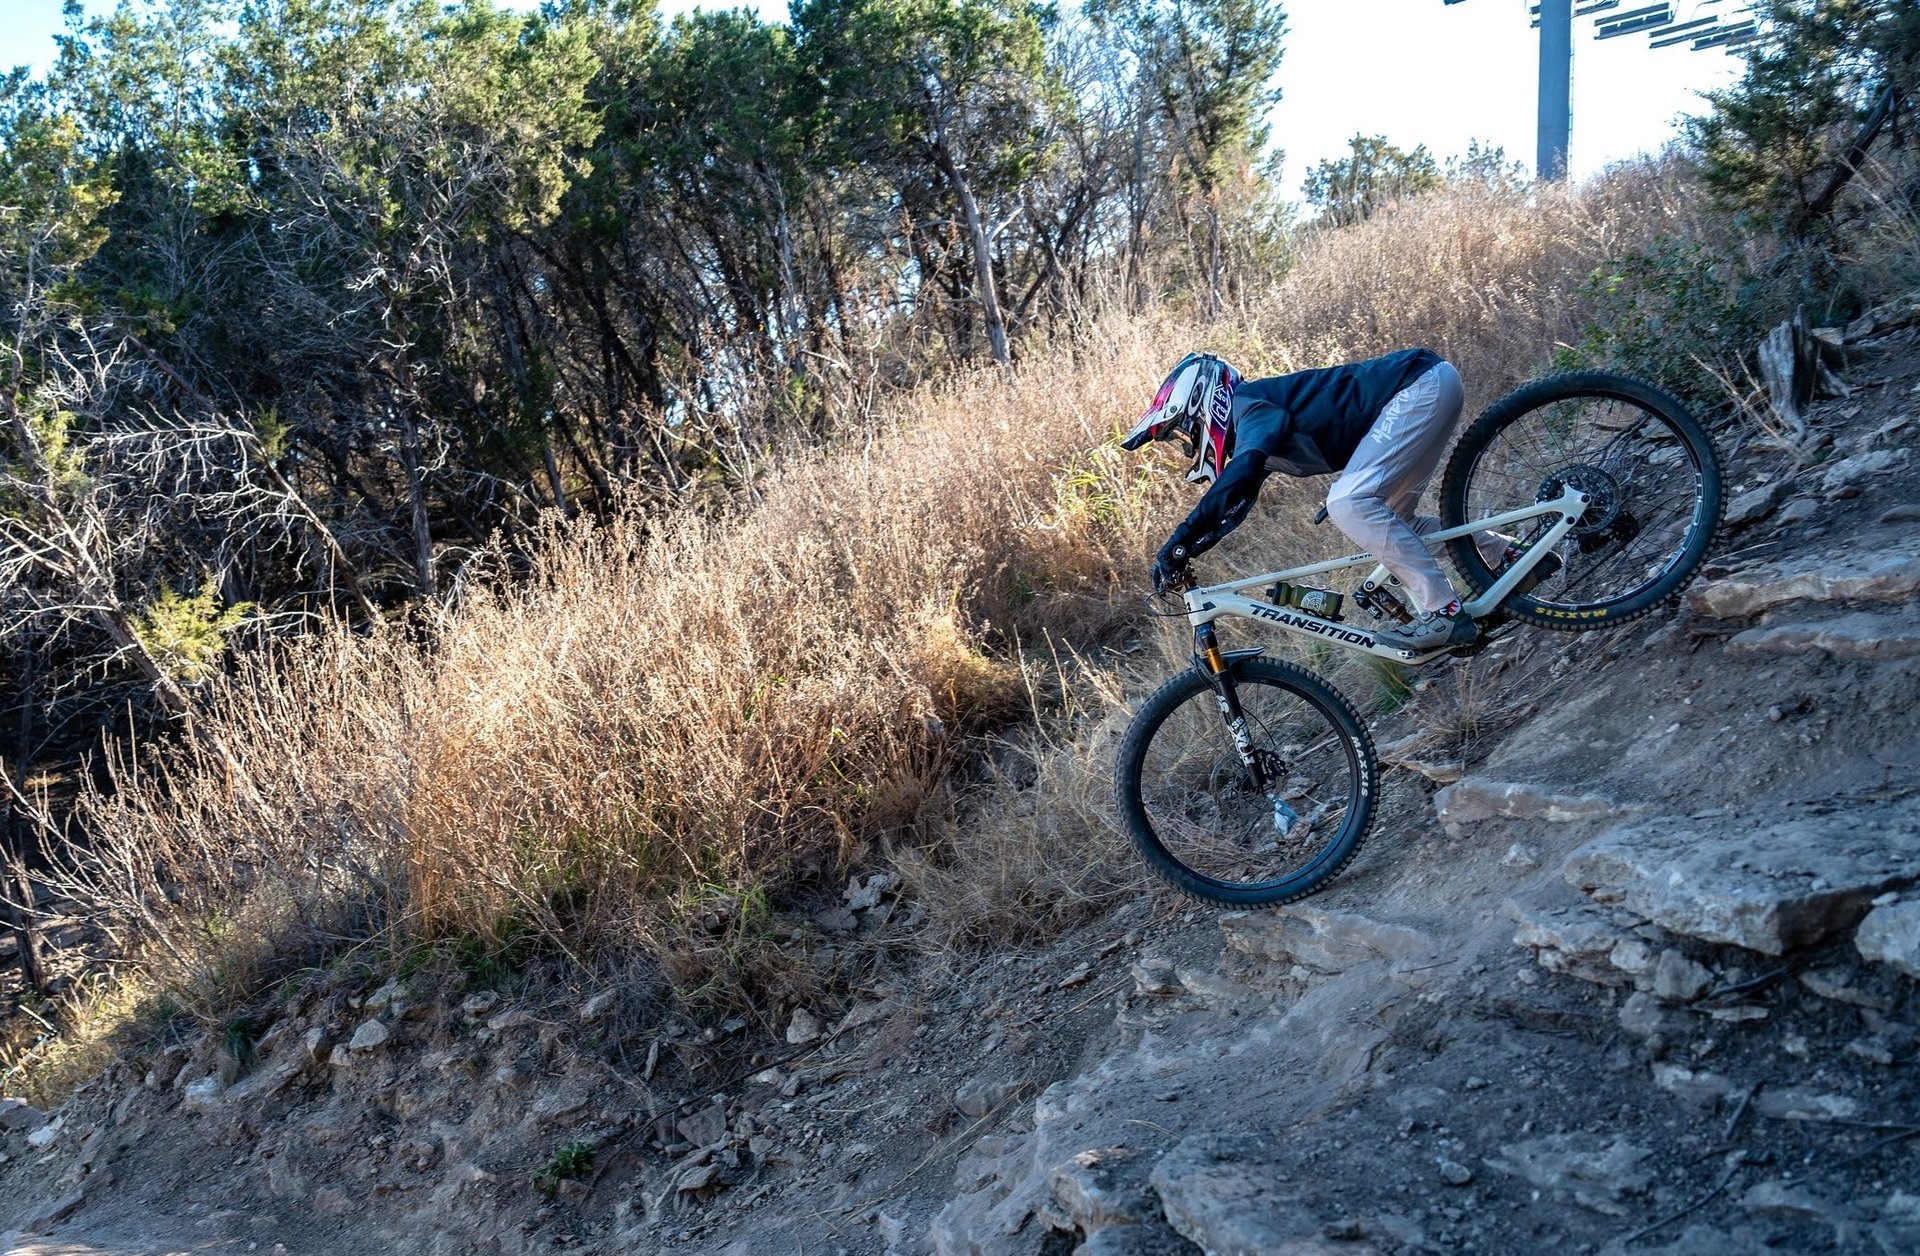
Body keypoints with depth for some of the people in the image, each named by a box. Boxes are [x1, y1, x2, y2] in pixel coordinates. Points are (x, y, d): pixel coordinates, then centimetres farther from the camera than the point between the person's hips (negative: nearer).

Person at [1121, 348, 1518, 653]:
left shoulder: (1248, 404, -14)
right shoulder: (1249, 425, 15)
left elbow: (1242, 470, -32)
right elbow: (1231, 507, 20)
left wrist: (1178, 544, -33)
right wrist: (1180, 554, 11)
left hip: (1422, 383, -10)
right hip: (1426, 386, 10)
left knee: (1349, 504, -19)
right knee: (1389, 520, 14)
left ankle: (1444, 614, -17)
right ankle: (1509, 558, 22)